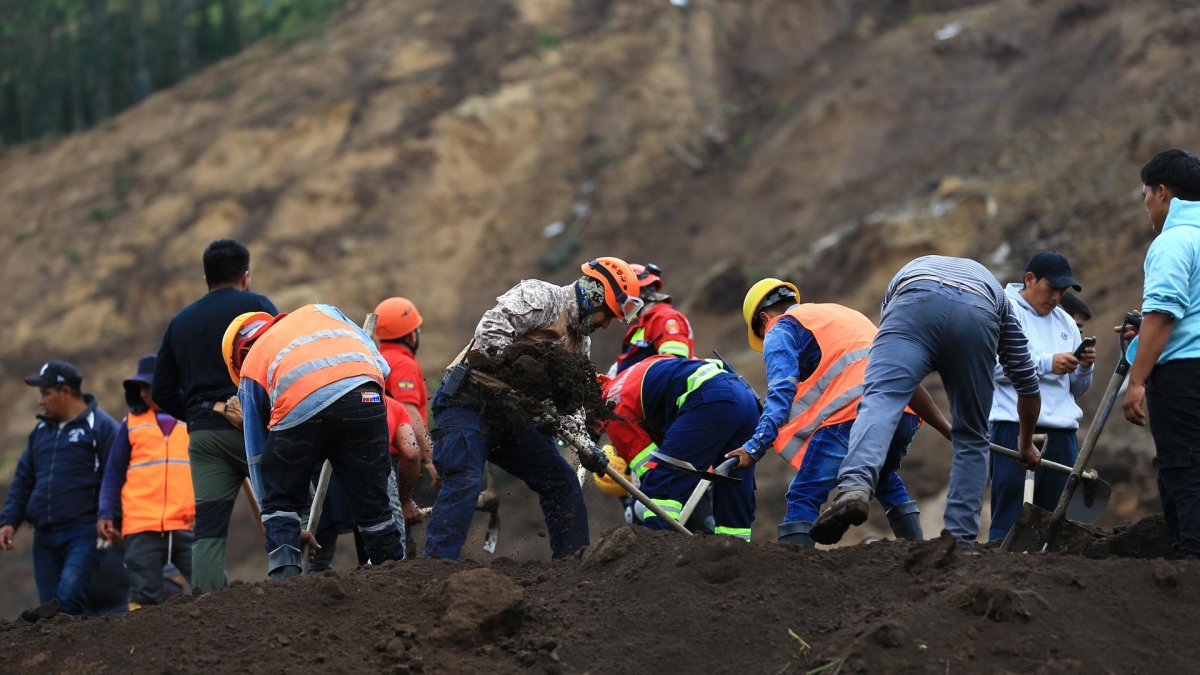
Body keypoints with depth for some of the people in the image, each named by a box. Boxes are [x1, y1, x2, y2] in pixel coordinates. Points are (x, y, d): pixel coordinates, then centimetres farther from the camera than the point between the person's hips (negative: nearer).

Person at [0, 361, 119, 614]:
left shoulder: (100, 426, -3)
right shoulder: (41, 430, 19)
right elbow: (23, 480, 21)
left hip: (83, 533, -7)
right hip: (45, 537, 7)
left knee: (69, 597, -23)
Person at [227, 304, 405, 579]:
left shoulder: (250, 365, 32)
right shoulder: (321, 311, 39)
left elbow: (257, 454, 33)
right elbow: (380, 365, 27)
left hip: (300, 407, -2)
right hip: (365, 396, 2)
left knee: (280, 501, 18)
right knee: (373, 503, 13)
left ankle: (283, 576, 4)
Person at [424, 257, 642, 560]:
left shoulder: (580, 342, 18)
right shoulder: (541, 297, -10)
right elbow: (491, 331, -25)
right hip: (468, 402, -9)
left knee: (561, 481, 7)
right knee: (464, 482, -24)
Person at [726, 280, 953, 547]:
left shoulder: (779, 329, 15)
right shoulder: (844, 313, 36)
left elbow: (781, 393, -3)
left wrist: (755, 446, -11)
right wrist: (945, 427, 31)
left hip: (853, 414, -7)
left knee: (804, 496, -7)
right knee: (886, 480, 32)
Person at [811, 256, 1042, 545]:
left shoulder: (908, 273, 46)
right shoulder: (994, 290, 43)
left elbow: (902, 379, 46)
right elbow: (1027, 384, 45)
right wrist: (1026, 443, 61)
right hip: (978, 316, 1)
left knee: (880, 401, -18)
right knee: (972, 438, 16)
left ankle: (854, 487, -46)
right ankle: (960, 540, 8)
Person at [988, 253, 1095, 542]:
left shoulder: (1065, 322, 21)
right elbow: (993, 364, -13)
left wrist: (1084, 367, 1)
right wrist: (1047, 363, -16)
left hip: (1062, 430, 6)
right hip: (1015, 427, -6)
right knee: (1010, 517, -9)